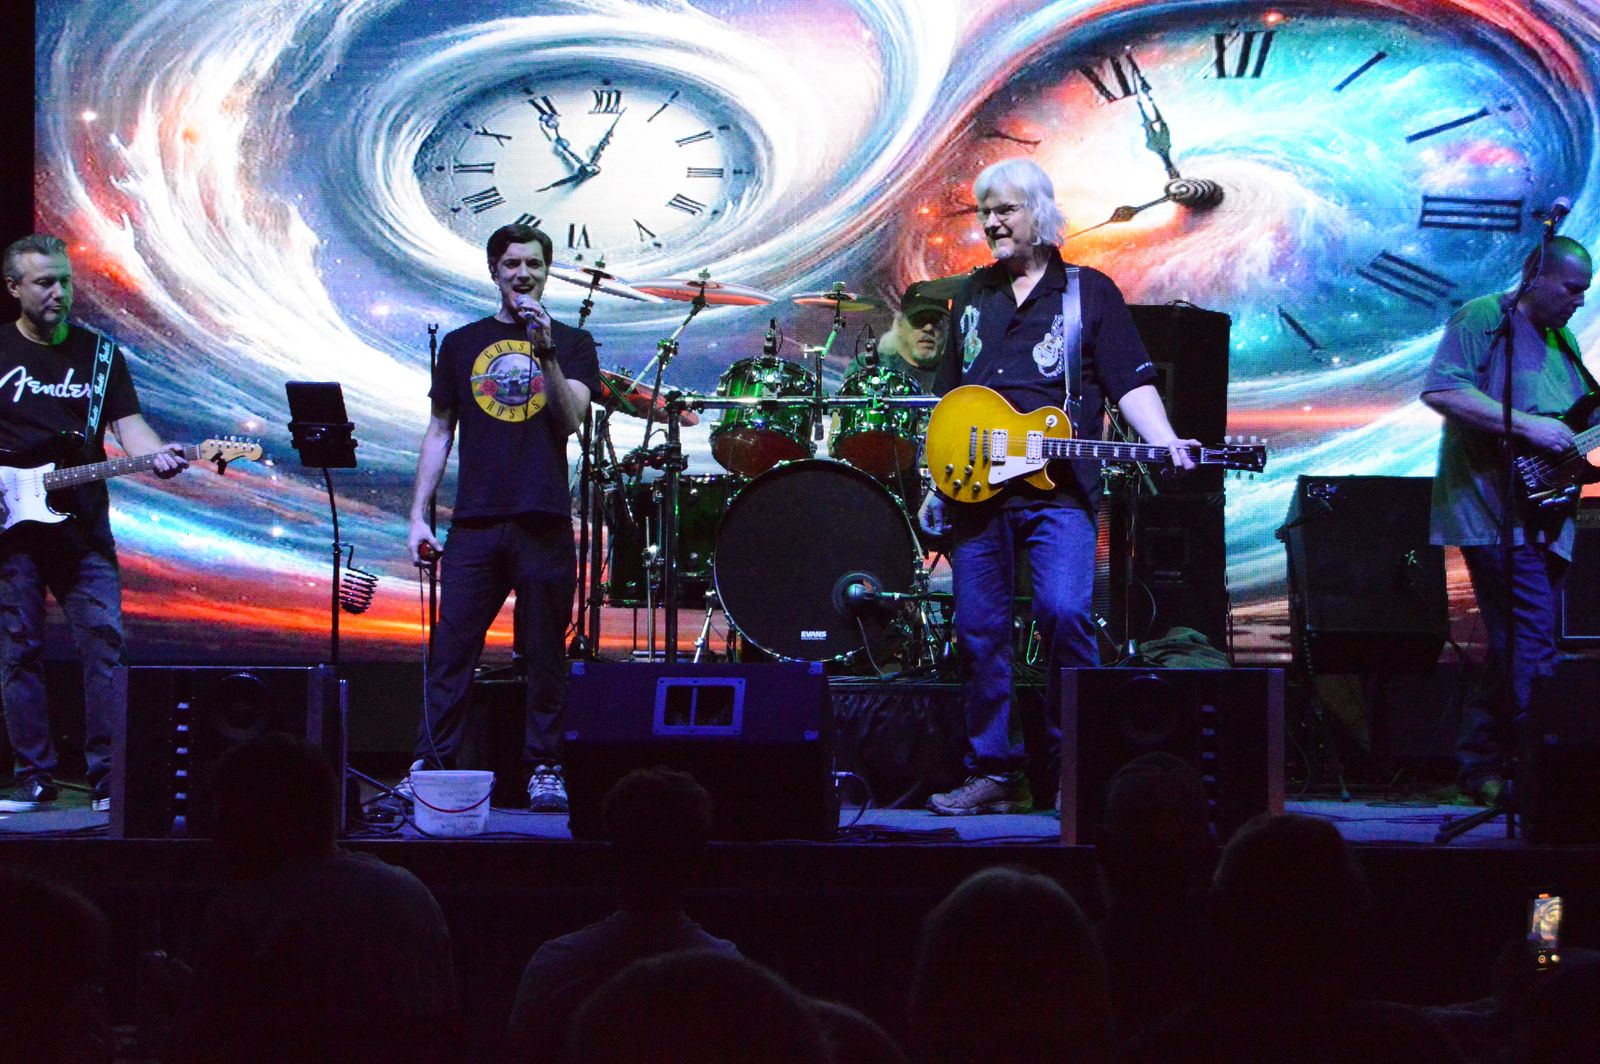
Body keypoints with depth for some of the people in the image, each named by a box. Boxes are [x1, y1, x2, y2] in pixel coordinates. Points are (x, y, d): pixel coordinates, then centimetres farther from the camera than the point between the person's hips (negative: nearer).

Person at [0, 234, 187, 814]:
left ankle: (108, 777, -5)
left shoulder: (99, 351, 10)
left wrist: (156, 454, -16)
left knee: (104, 640, -7)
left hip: (82, 526, 1)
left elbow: (127, 421, 4)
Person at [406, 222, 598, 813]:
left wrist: (545, 350, -17)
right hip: (475, 521, 1)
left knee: (545, 655, 1)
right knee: (451, 650, -3)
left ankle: (544, 768, 7)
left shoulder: (571, 343, 9)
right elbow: (439, 433, 14)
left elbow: (571, 417, -6)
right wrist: (418, 515, 7)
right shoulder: (461, 344, 14)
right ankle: (430, 764, 0)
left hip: (544, 521, -1)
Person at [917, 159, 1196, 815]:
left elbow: (1131, 383, -2)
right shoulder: (974, 297, 18)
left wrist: (1164, 443, -19)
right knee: (978, 629, 3)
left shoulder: (1089, 292, 5)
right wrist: (935, 484, 17)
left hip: (1057, 490, -5)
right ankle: (995, 772, 11)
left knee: (1064, 613, -19)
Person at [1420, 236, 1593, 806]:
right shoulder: (1481, 319, -6)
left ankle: (1480, 766, 15)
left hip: (1542, 517, 9)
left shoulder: (1563, 342, 21)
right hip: (1491, 508, -9)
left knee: (1514, 648, 9)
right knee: (1531, 645, -15)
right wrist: (1526, 425, -21)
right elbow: (1439, 389, -19)